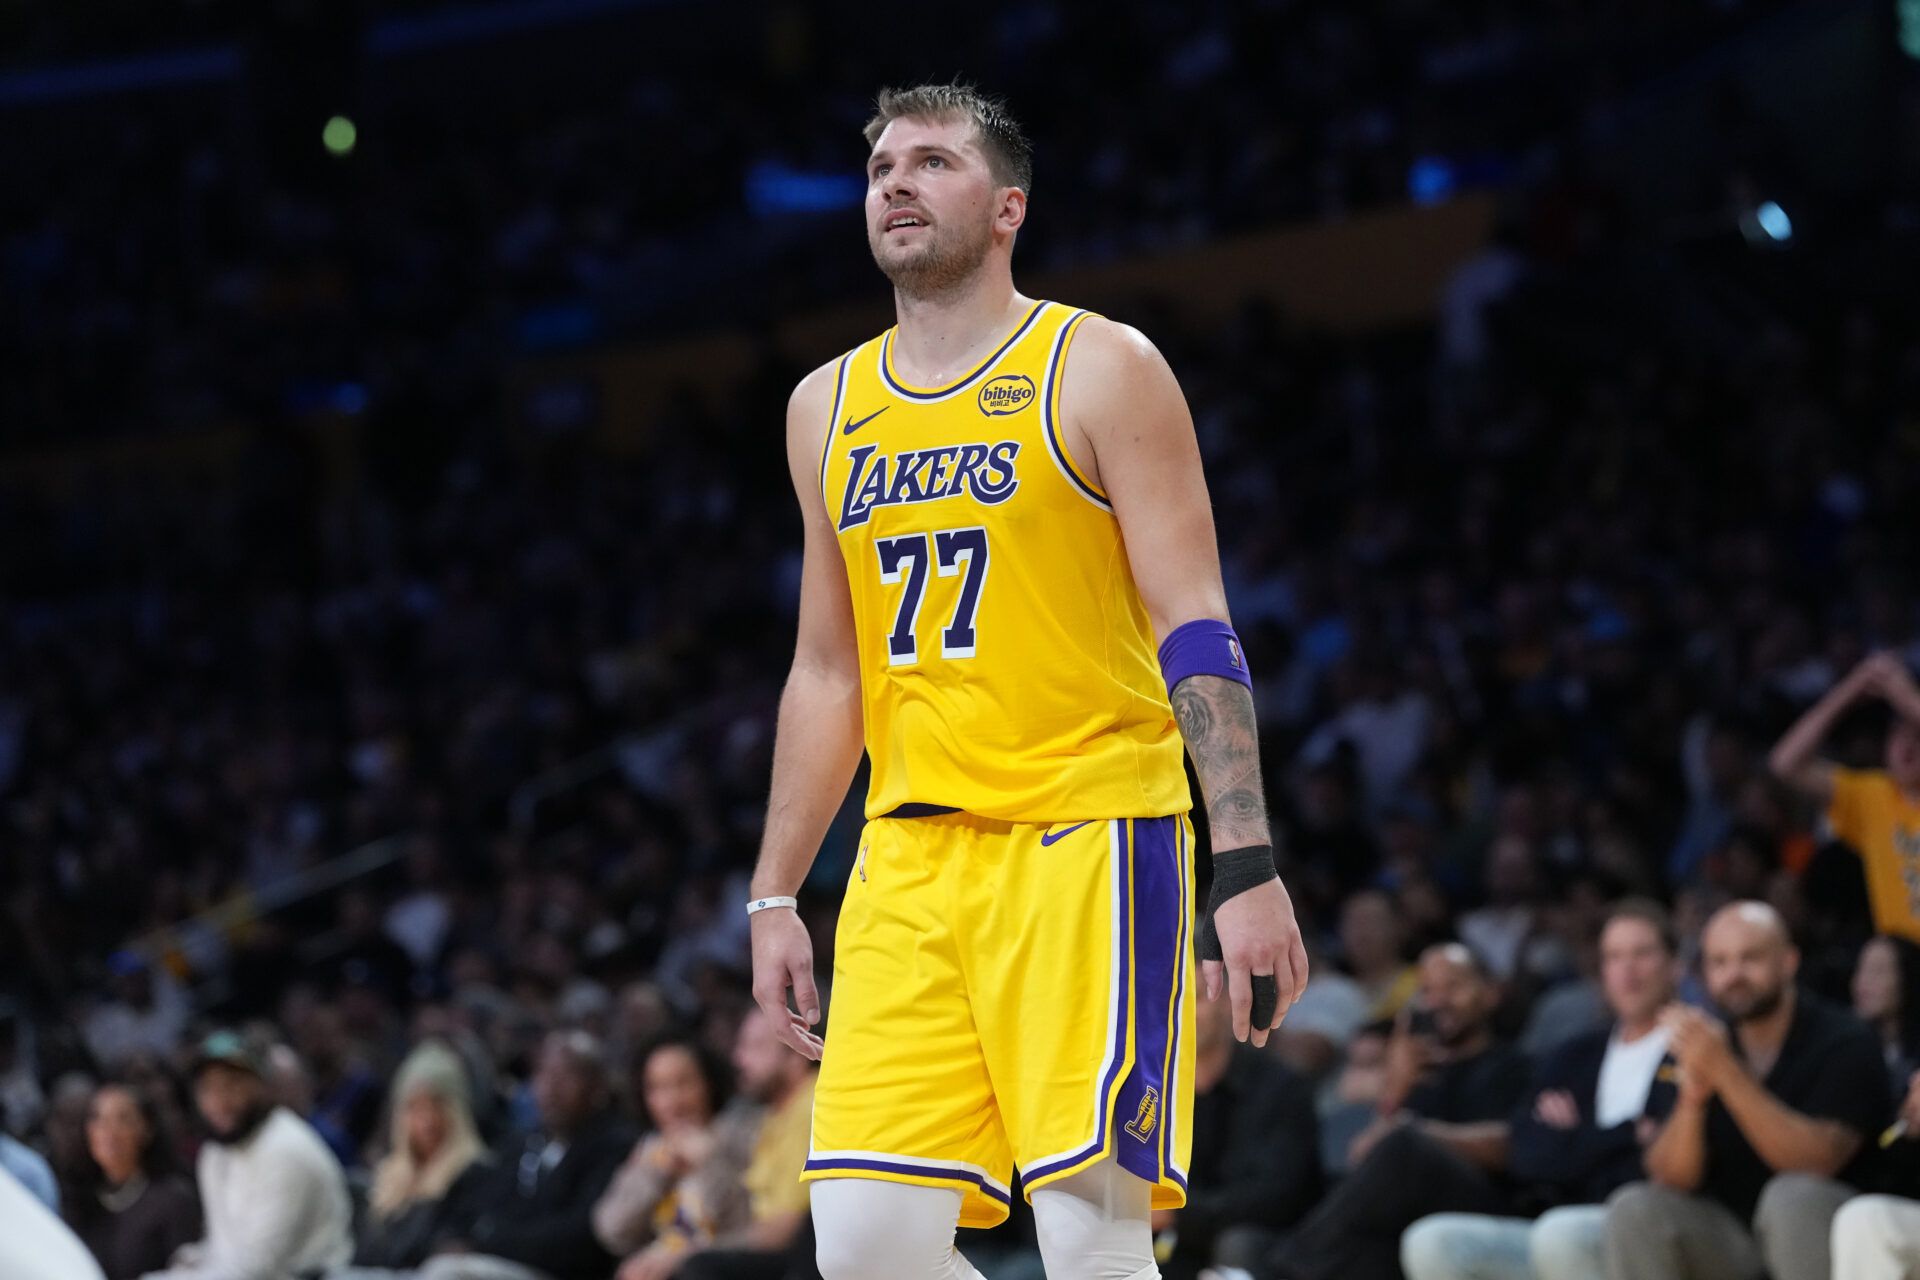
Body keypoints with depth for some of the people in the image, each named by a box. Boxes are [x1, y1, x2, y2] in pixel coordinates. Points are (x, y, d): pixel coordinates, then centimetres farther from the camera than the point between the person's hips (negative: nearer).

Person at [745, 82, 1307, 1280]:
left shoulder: (1099, 370, -2)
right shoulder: (829, 407, 15)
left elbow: (1197, 630, -7)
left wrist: (1248, 867, -16)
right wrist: (775, 899, 17)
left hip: (1087, 838, -5)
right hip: (909, 856, 5)